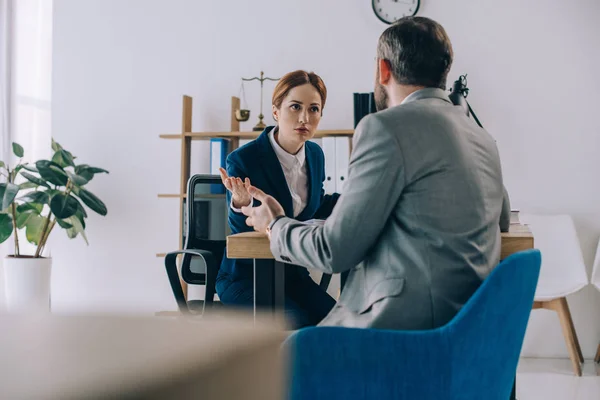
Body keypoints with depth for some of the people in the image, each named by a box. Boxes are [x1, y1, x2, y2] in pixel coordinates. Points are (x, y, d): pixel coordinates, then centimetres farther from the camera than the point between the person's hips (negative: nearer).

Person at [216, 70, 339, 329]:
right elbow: (241, 230, -14)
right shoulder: (242, 160, -16)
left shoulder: (315, 155, 3)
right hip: (245, 277, -5)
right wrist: (240, 205, -36)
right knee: (302, 325, -29)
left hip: (293, 273, 5)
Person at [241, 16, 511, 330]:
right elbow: (502, 218, 31)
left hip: (410, 324, -8)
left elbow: (334, 251, -11)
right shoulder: (482, 137, 11)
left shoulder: (385, 127, -12)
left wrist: (275, 226, 9)